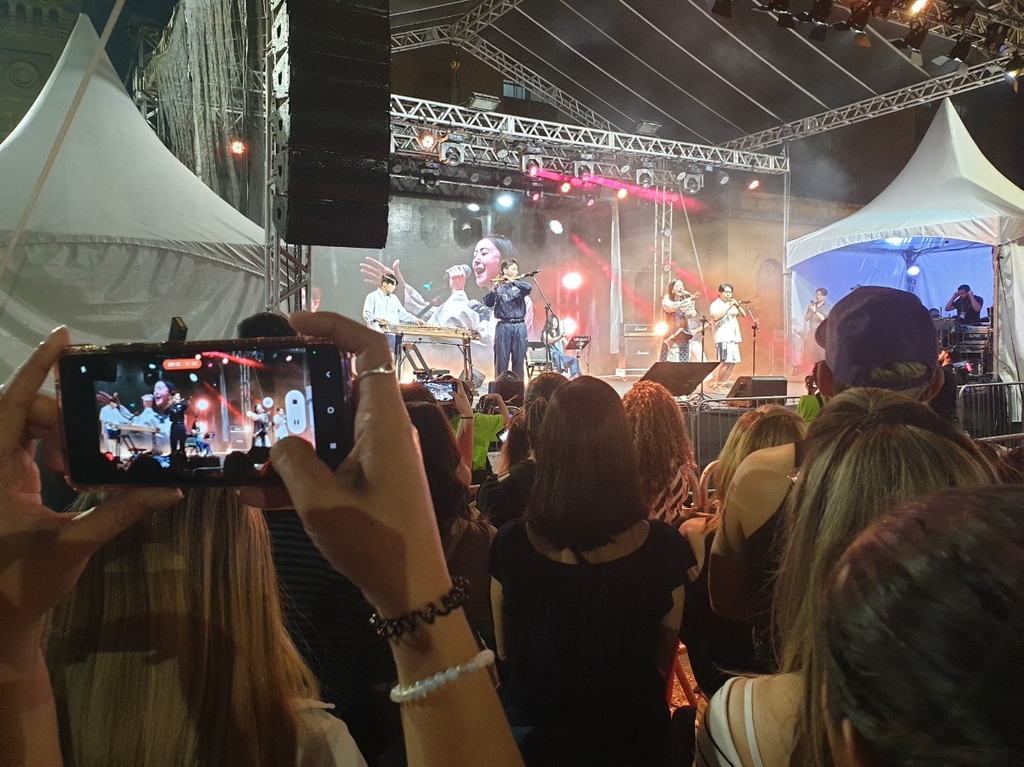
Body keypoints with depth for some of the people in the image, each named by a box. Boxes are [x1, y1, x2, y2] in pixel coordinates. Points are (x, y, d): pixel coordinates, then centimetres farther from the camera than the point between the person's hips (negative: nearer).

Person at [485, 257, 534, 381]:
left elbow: (529, 288, -12)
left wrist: (512, 281, -21)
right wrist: (495, 288, -23)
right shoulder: (498, 287, 2)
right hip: (504, 326, -3)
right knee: (501, 359, -1)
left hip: (519, 326, 3)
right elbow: (488, 303, -10)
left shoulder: (519, 284, 10)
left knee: (519, 359, 5)